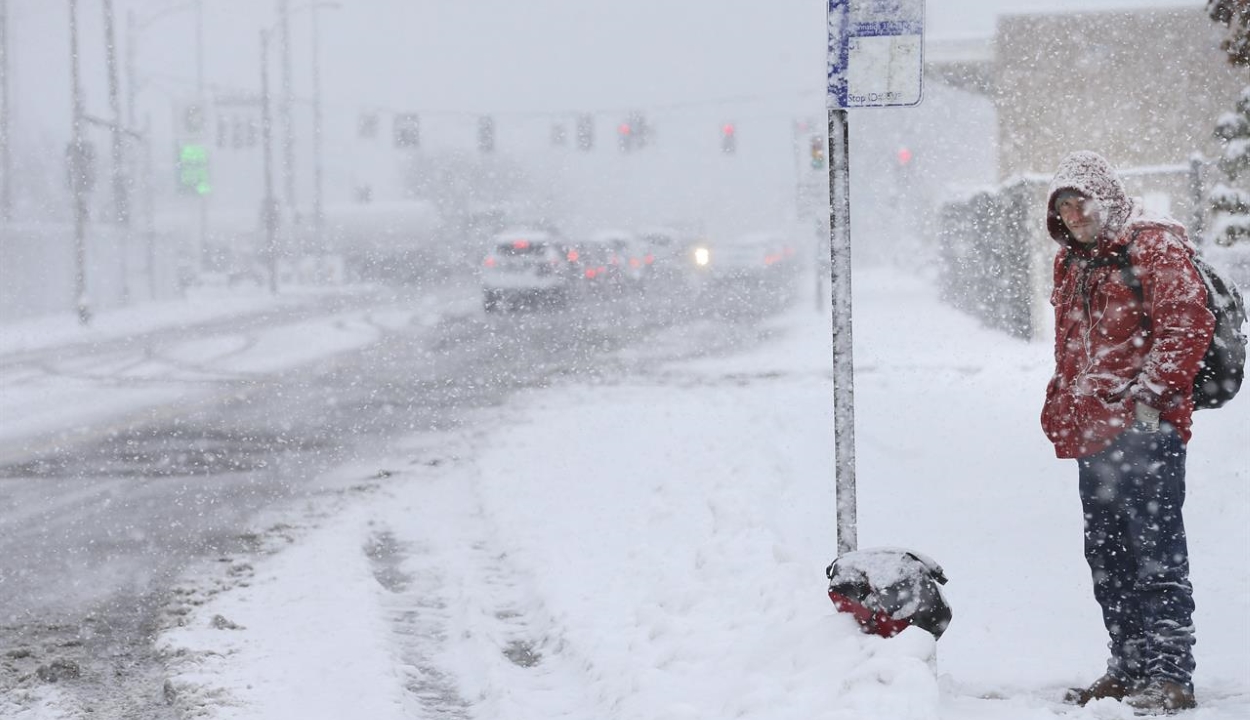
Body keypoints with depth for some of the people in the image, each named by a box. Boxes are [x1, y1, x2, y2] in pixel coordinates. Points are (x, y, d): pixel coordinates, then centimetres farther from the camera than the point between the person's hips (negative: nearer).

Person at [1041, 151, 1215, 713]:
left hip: (1145, 428, -9)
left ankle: (1171, 676, -11)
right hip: (1093, 433, 9)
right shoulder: (1072, 263, 21)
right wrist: (1060, 411, 21)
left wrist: (1151, 394, -17)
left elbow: (1188, 326, -13)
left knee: (1155, 553, -11)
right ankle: (1129, 668, 18)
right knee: (1108, 557, 10)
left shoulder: (1155, 245, -4)